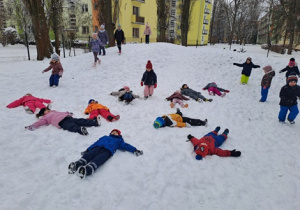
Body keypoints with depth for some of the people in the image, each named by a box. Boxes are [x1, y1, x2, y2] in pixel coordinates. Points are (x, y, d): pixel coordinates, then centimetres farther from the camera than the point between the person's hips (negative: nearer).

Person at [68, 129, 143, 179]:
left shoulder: (119, 140, 37)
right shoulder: (104, 137, 43)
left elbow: (125, 145, 23)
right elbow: (96, 143, 32)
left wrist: (134, 150, 7)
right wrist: (87, 150, 19)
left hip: (107, 150, -3)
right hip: (96, 148, 3)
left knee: (98, 160, -34)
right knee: (87, 156, -29)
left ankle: (87, 170, -59)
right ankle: (76, 165, -51)